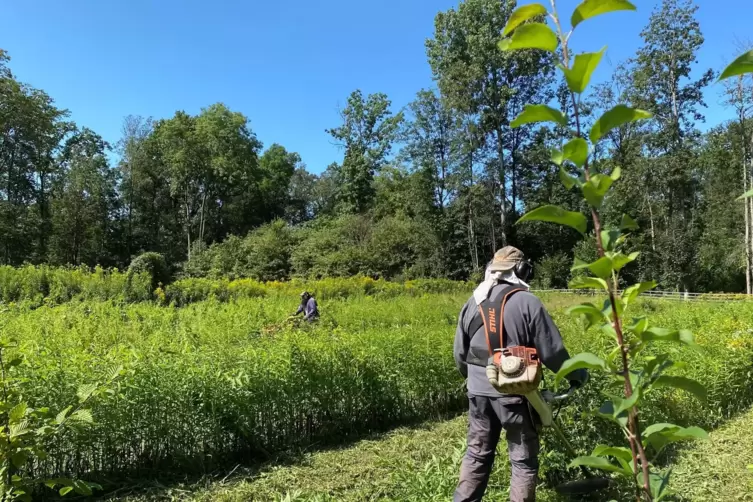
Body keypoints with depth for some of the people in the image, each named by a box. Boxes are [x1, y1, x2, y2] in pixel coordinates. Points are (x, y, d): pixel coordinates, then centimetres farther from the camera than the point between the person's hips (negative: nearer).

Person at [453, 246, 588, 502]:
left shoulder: (472, 303, 4)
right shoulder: (528, 302, -13)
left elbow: (460, 354, 10)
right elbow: (552, 352, -10)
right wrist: (577, 374, 9)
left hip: (478, 392, 5)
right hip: (514, 395, -5)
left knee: (477, 455, 19)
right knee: (524, 461, 12)